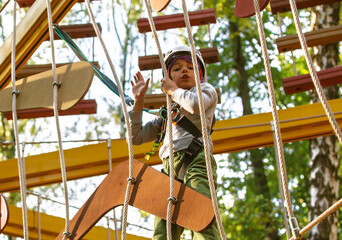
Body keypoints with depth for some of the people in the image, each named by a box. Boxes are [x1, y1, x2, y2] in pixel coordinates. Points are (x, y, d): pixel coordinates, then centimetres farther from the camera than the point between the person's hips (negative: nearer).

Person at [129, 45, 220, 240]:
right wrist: (139, 99, 28)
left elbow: (195, 104, -6)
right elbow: (136, 136, 33)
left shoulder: (206, 90, 20)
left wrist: (173, 90, 12)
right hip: (170, 168, 5)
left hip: (196, 160, -5)